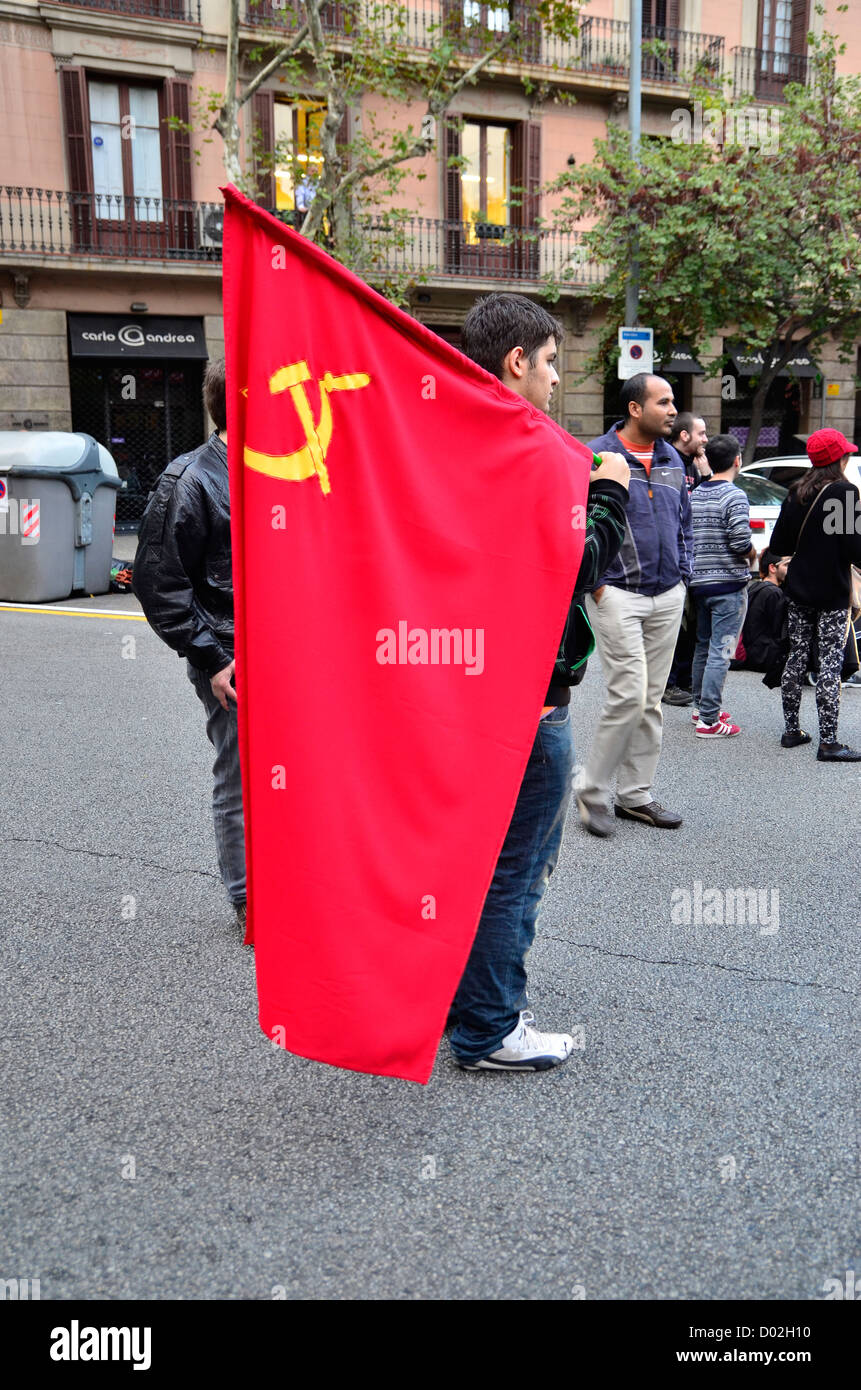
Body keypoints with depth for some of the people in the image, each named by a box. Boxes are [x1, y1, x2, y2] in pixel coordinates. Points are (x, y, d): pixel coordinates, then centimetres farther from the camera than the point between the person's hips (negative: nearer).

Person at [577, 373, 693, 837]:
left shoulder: (672, 460, 14)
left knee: (651, 699, 9)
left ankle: (635, 794, 19)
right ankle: (592, 793, 3)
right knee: (629, 694, -12)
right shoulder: (597, 456, -7)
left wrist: (682, 574, 12)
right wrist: (595, 583, -11)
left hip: (667, 596, 7)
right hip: (618, 594, -7)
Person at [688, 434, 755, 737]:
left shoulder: (694, 495, 9)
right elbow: (741, 543, -19)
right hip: (728, 584, -7)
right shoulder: (735, 496, -12)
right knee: (720, 652, -5)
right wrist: (754, 554, 1)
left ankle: (701, 706, 29)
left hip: (699, 581, 7)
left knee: (703, 646, 19)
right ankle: (709, 720, -5)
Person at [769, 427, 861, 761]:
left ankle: (791, 730, 18)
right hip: (832, 593, -6)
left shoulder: (797, 493, 5)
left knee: (796, 656, 12)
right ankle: (828, 741, -4)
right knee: (831, 662, -4)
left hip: (798, 590, 6)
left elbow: (779, 544, 8)